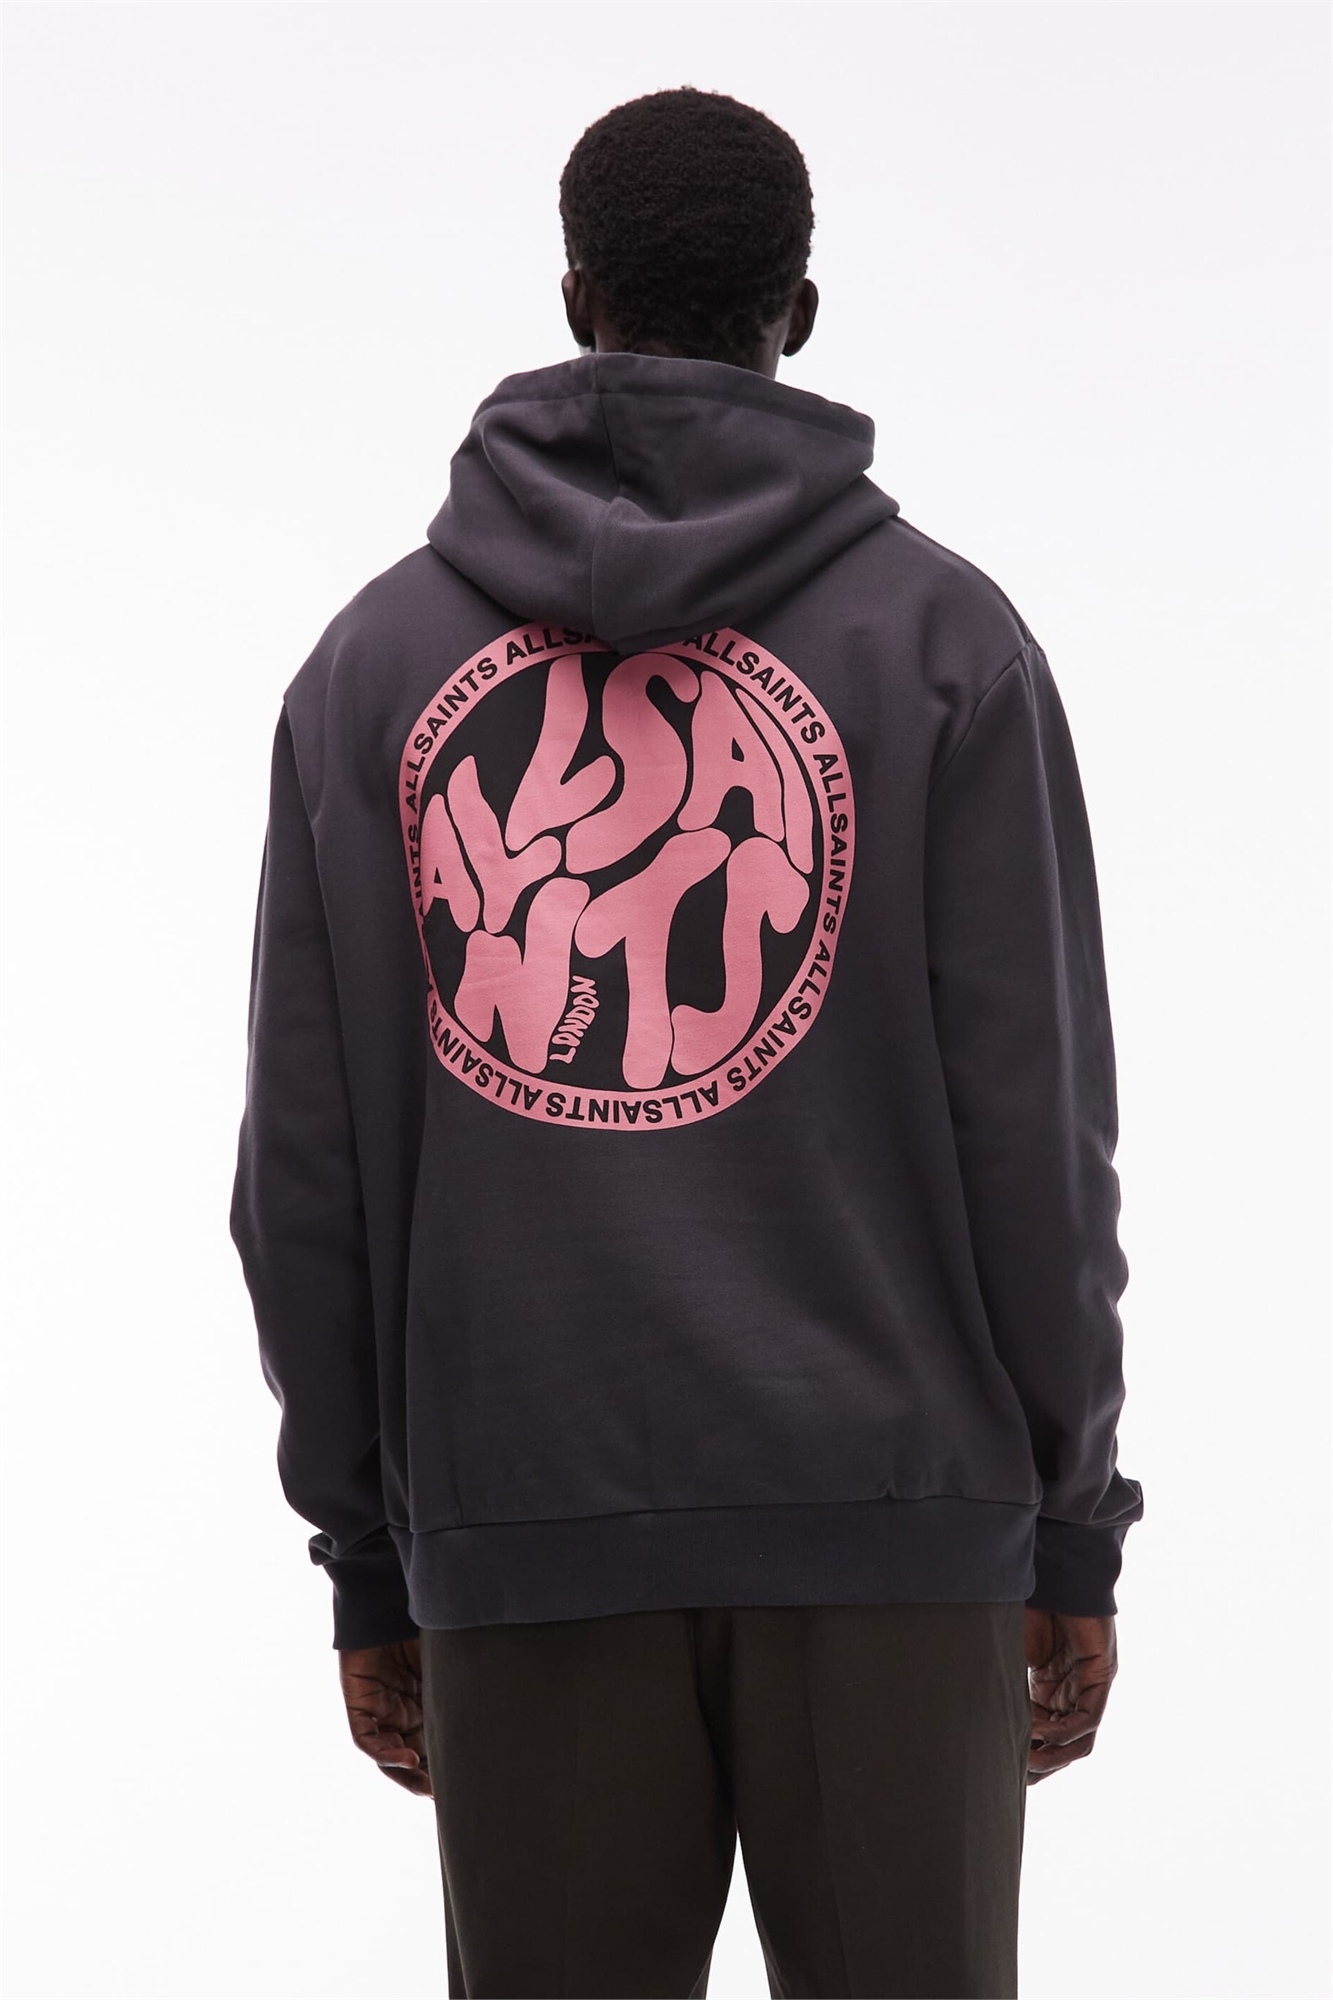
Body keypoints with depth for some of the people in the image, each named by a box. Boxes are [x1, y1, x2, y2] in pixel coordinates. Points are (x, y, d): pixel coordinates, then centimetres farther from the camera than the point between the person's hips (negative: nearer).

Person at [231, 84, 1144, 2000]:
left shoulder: (375, 656, 6)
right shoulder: (943, 634, 0)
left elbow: (309, 1156, 4)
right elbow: (1025, 1112, -4)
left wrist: (367, 1556, 11)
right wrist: (1075, 1525, 4)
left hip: (525, 1514, 2)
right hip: (882, 1500, -1)